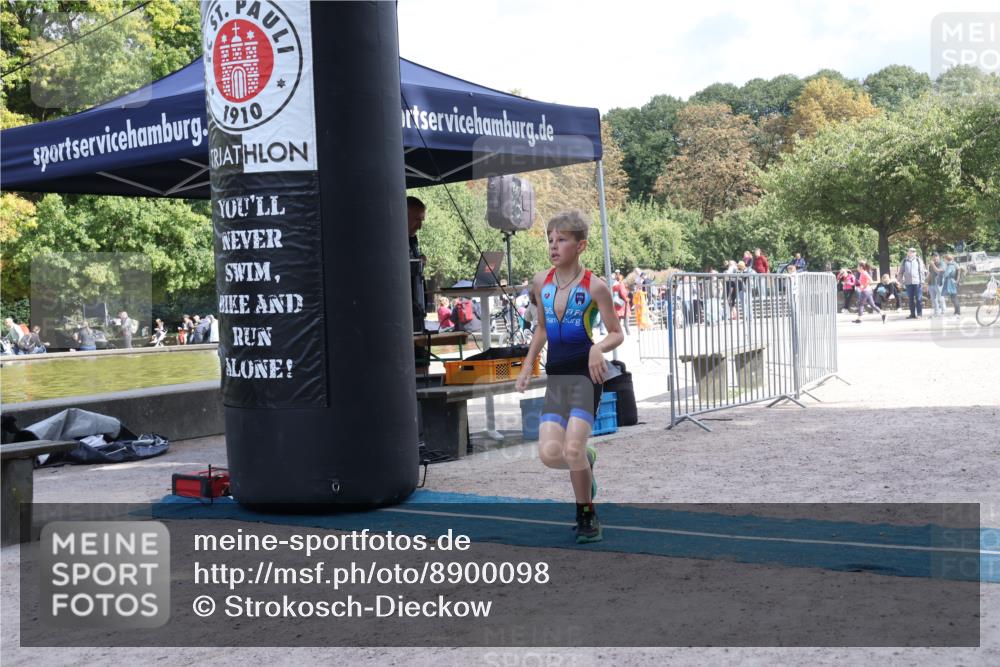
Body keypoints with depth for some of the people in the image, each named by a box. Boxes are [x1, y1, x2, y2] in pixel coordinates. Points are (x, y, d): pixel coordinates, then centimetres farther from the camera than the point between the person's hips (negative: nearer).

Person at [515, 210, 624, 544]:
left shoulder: (594, 287, -8)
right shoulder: (542, 282, 7)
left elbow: (617, 333, -2)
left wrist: (599, 348, -23)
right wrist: (527, 366, 19)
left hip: (585, 375, -5)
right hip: (555, 377, 5)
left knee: (573, 450, -16)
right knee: (549, 453, -10)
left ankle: (587, 517, 7)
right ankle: (585, 462, 26)